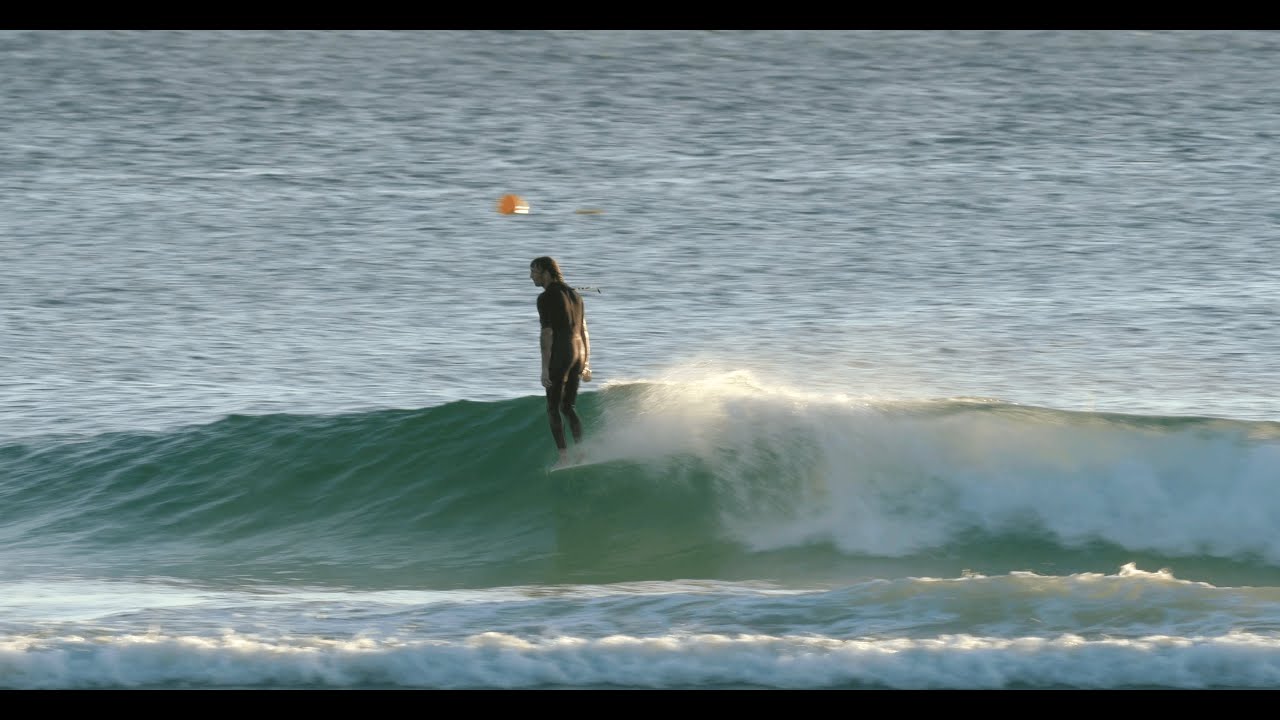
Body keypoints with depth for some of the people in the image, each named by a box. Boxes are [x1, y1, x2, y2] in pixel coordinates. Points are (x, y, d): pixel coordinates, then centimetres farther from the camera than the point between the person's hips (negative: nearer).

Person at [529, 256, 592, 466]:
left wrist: (545, 368, -14)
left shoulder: (546, 298, -8)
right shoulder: (574, 295, 16)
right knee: (568, 406, 15)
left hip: (560, 354, -7)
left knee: (553, 408, 0)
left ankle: (564, 457, -8)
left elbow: (547, 334, -14)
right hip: (579, 354, 7)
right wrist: (586, 365, 21)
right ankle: (581, 454, 4)